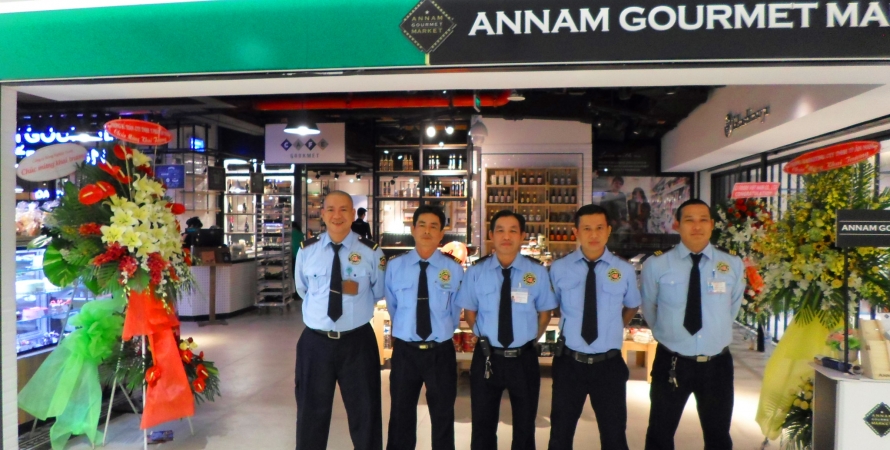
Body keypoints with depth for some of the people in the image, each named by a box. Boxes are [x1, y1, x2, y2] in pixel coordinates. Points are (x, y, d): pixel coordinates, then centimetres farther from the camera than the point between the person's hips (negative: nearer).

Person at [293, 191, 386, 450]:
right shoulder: (307, 251, 0)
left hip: (358, 342, -1)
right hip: (315, 342, 2)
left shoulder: (371, 252, -6)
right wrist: (321, 301, 9)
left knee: (364, 412, 15)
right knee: (312, 412, 17)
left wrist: (358, 291, -4)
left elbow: (379, 293, 6)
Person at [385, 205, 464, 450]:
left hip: (441, 352, 0)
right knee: (401, 414, 18)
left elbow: (455, 313, 5)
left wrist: (441, 333, 9)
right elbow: (392, 307, 8)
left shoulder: (454, 269, -7)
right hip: (404, 351, 1)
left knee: (443, 416, 17)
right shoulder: (395, 266, -5)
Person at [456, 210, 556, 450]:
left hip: (524, 359, 0)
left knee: (524, 428, 20)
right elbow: (469, 312, 6)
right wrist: (485, 337, 2)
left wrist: (530, 340, 3)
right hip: (486, 358, 1)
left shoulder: (537, 272, -8)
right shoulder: (476, 272, -6)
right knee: (483, 426, 18)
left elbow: (545, 312, 4)